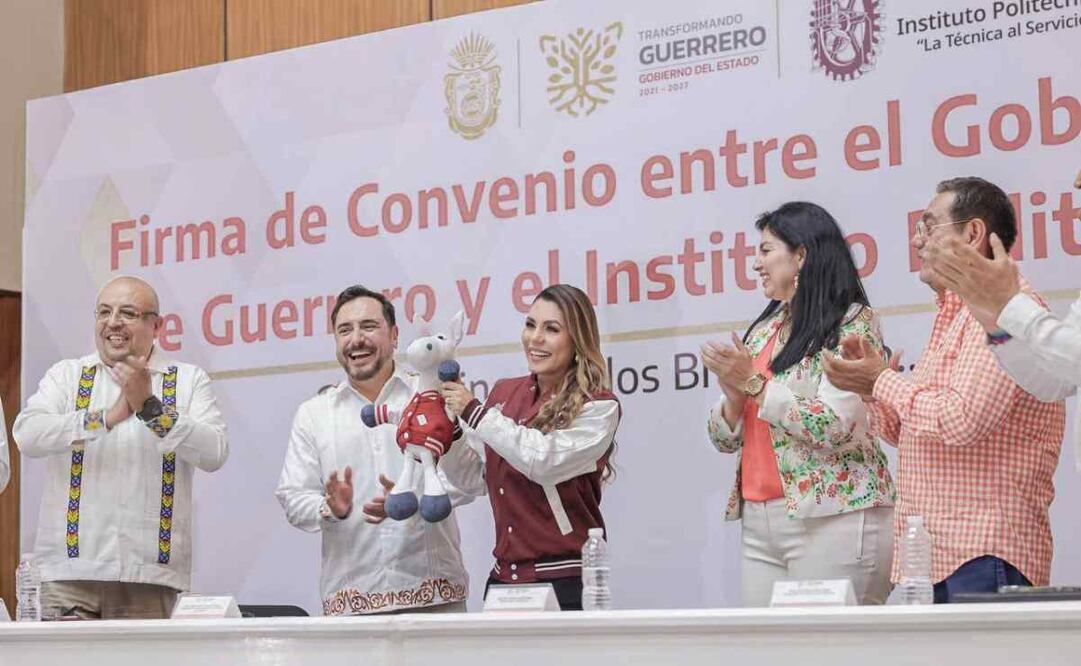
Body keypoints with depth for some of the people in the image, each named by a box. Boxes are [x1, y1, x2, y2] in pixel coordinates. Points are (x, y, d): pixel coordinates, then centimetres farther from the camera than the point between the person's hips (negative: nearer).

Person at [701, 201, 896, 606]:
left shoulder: (852, 323, -4)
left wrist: (753, 383, -11)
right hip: (758, 519, 7)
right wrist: (733, 394, -3)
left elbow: (835, 428, -17)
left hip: (832, 520, -7)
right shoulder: (763, 330, 18)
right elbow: (724, 439, 18)